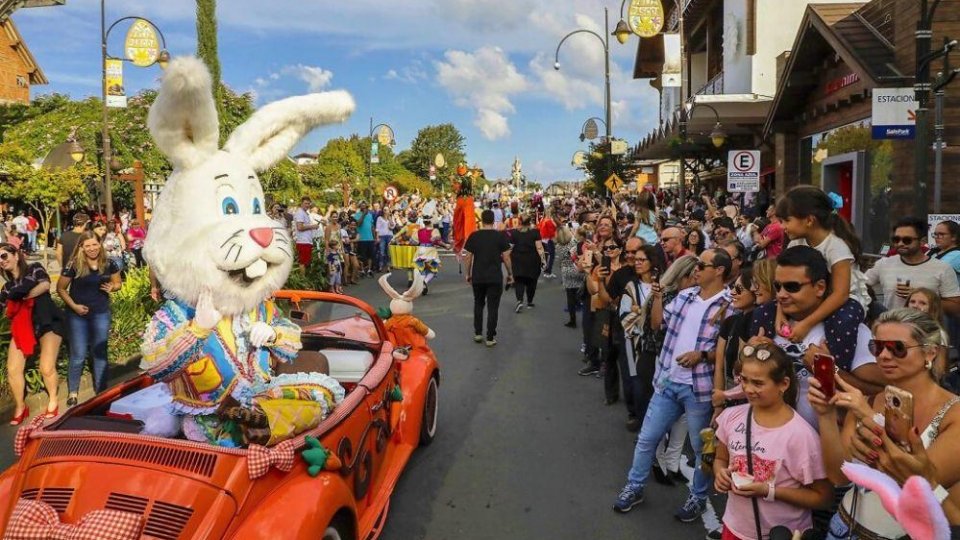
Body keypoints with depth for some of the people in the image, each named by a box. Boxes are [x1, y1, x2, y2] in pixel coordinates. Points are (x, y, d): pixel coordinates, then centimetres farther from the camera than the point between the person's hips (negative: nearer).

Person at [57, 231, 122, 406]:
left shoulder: (109, 264, -5)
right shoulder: (74, 266, -12)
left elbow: (117, 283, 10)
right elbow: (61, 289, -3)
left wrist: (112, 287, -13)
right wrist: (73, 306, -15)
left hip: (101, 314, 2)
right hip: (78, 315, -2)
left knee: (100, 353, 13)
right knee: (78, 356, 3)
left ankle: (101, 391, 27)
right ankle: (72, 392, 22)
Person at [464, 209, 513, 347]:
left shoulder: (474, 236, -1)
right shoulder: (500, 236, -5)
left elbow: (468, 257, 2)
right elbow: (506, 257, -5)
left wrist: (468, 274, 15)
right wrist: (510, 274, 7)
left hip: (477, 277, 2)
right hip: (495, 277, -2)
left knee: (478, 304, 20)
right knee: (492, 307, 4)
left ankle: (477, 333, 21)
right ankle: (490, 338, 6)